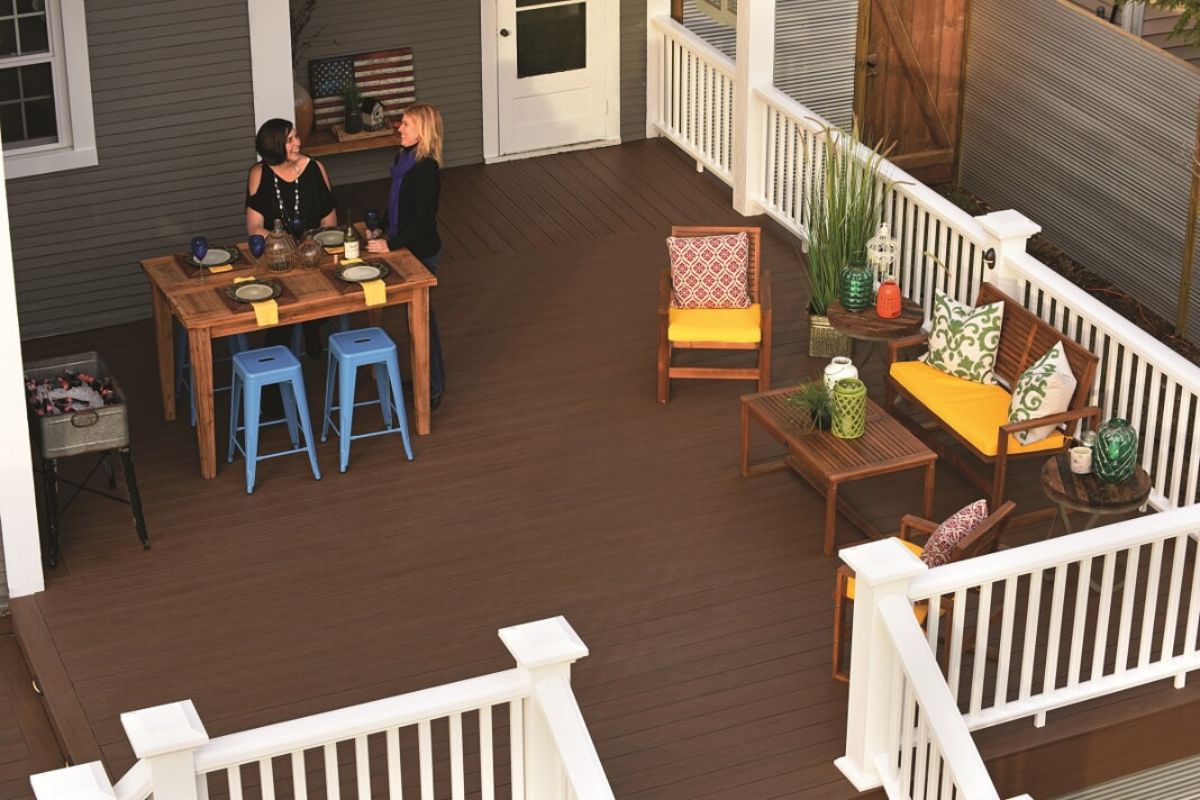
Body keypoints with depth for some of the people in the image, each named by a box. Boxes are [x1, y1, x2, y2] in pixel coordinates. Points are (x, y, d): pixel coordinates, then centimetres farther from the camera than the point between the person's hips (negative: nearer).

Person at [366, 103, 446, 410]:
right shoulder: (404, 157, 2)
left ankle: (432, 389, 13)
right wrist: (384, 231, 9)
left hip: (421, 252, -9)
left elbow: (424, 220, -26)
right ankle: (431, 379, 33)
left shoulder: (426, 169, -25)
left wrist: (390, 244, -24)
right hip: (406, 248, 9)